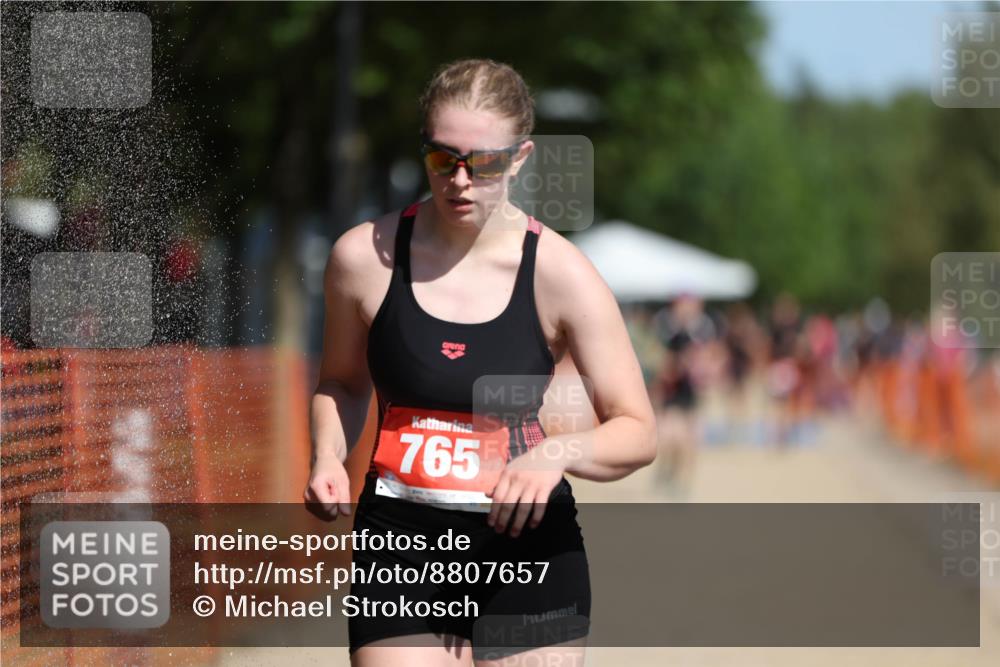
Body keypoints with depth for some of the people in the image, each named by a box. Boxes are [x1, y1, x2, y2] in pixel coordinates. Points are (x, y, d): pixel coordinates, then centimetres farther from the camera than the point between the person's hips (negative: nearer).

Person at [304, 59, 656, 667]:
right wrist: (329, 458, -4)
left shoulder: (560, 274, -7)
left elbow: (637, 433, -4)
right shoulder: (365, 256, -2)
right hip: (400, 548, 1)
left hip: (527, 544, -1)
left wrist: (557, 452, -24)